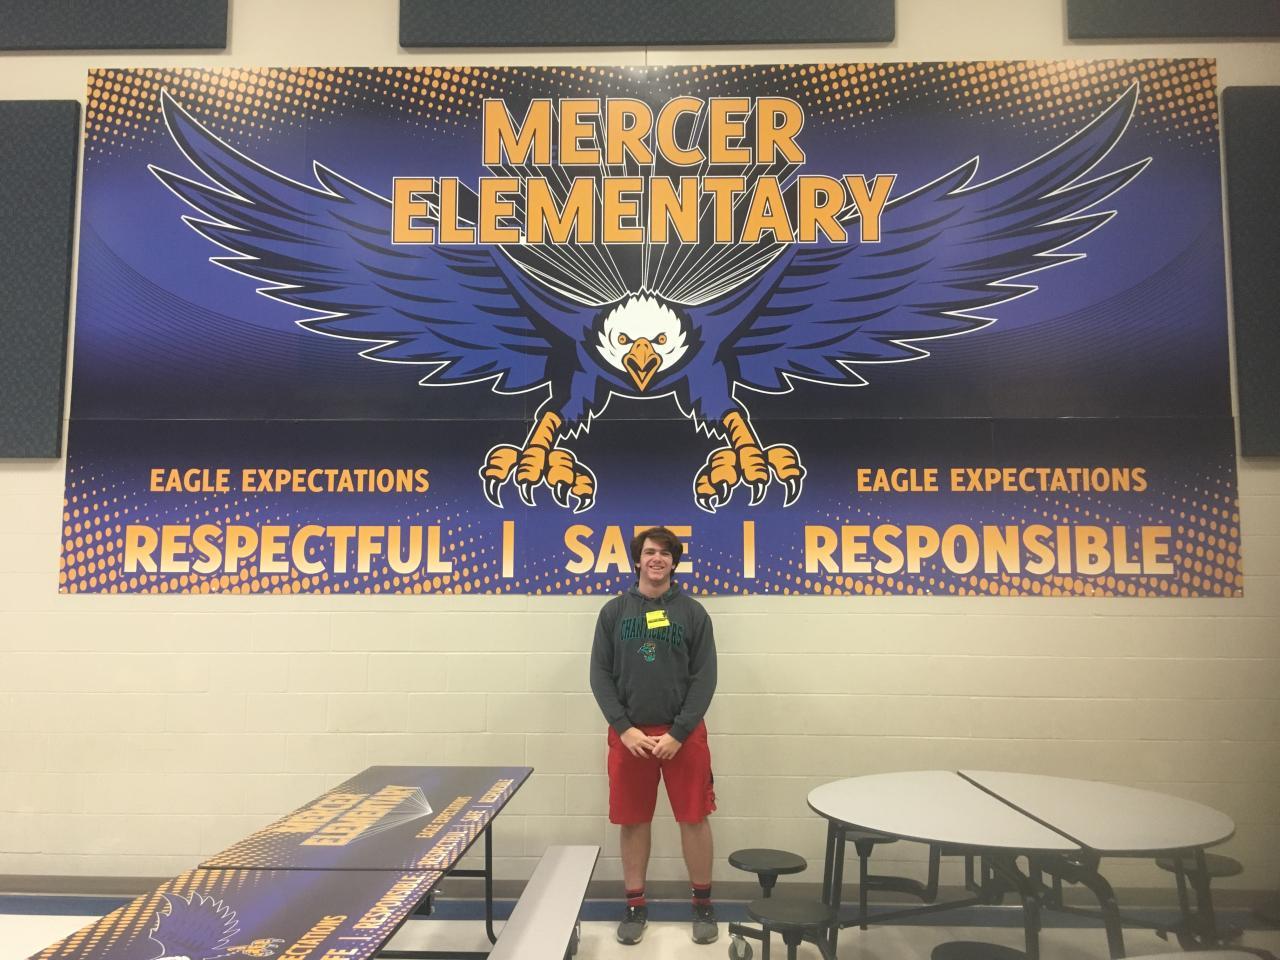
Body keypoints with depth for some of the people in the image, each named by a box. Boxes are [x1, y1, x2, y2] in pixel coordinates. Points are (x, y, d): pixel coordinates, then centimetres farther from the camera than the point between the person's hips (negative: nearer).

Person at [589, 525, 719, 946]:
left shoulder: (693, 612, 1)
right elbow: (600, 674, 1)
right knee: (633, 821, 8)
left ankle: (703, 902, 23)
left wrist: (678, 733, -11)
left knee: (694, 818, 5)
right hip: (629, 733, 1)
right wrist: (625, 728, -9)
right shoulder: (614, 611, 3)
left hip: (683, 733, -1)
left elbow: (704, 678, -2)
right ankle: (635, 904, 24)